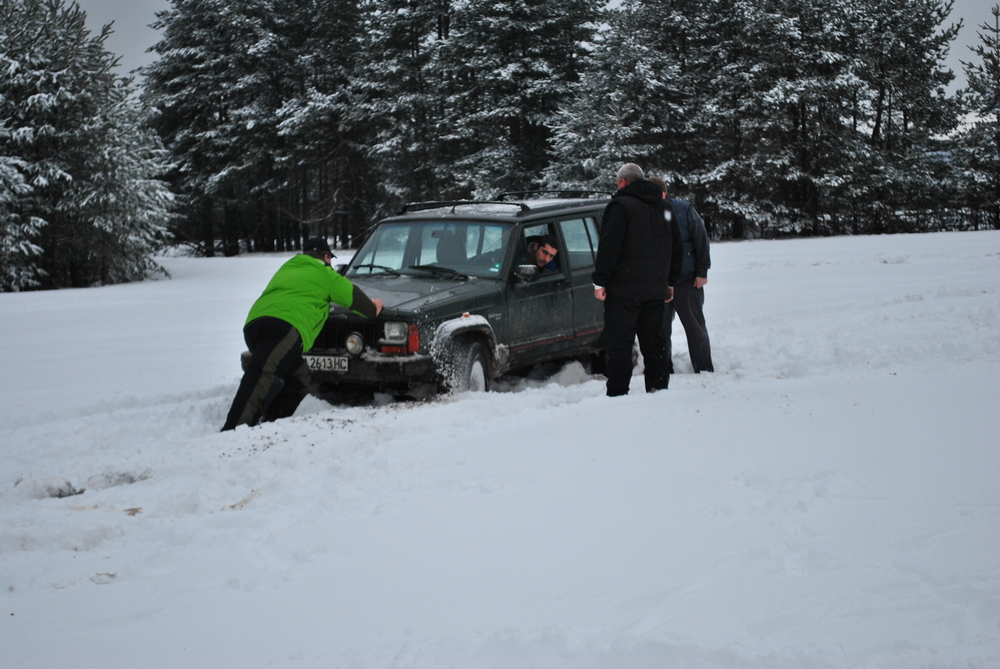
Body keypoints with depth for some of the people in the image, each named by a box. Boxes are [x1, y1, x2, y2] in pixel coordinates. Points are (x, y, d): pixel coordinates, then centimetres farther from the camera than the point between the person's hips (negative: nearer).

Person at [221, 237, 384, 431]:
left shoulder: (287, 268, 37)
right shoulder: (323, 273, 19)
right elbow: (352, 295, 25)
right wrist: (372, 309, 43)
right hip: (285, 327, -8)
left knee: (297, 381, 21)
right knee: (264, 379, -24)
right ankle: (231, 434, -40)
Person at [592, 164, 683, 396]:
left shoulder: (620, 205, -8)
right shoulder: (663, 208, 16)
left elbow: (609, 247, -15)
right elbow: (677, 249, 22)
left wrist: (600, 281, -11)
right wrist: (670, 281, 27)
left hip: (624, 289, -7)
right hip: (656, 289, 7)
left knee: (618, 344, -6)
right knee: (653, 343, 13)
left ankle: (617, 393, -9)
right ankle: (659, 388, 15)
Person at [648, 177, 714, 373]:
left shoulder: (685, 210, -7)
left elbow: (701, 239, -3)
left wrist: (702, 272, -7)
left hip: (688, 281, -2)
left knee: (695, 327, 5)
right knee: (660, 328, 5)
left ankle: (705, 370, 13)